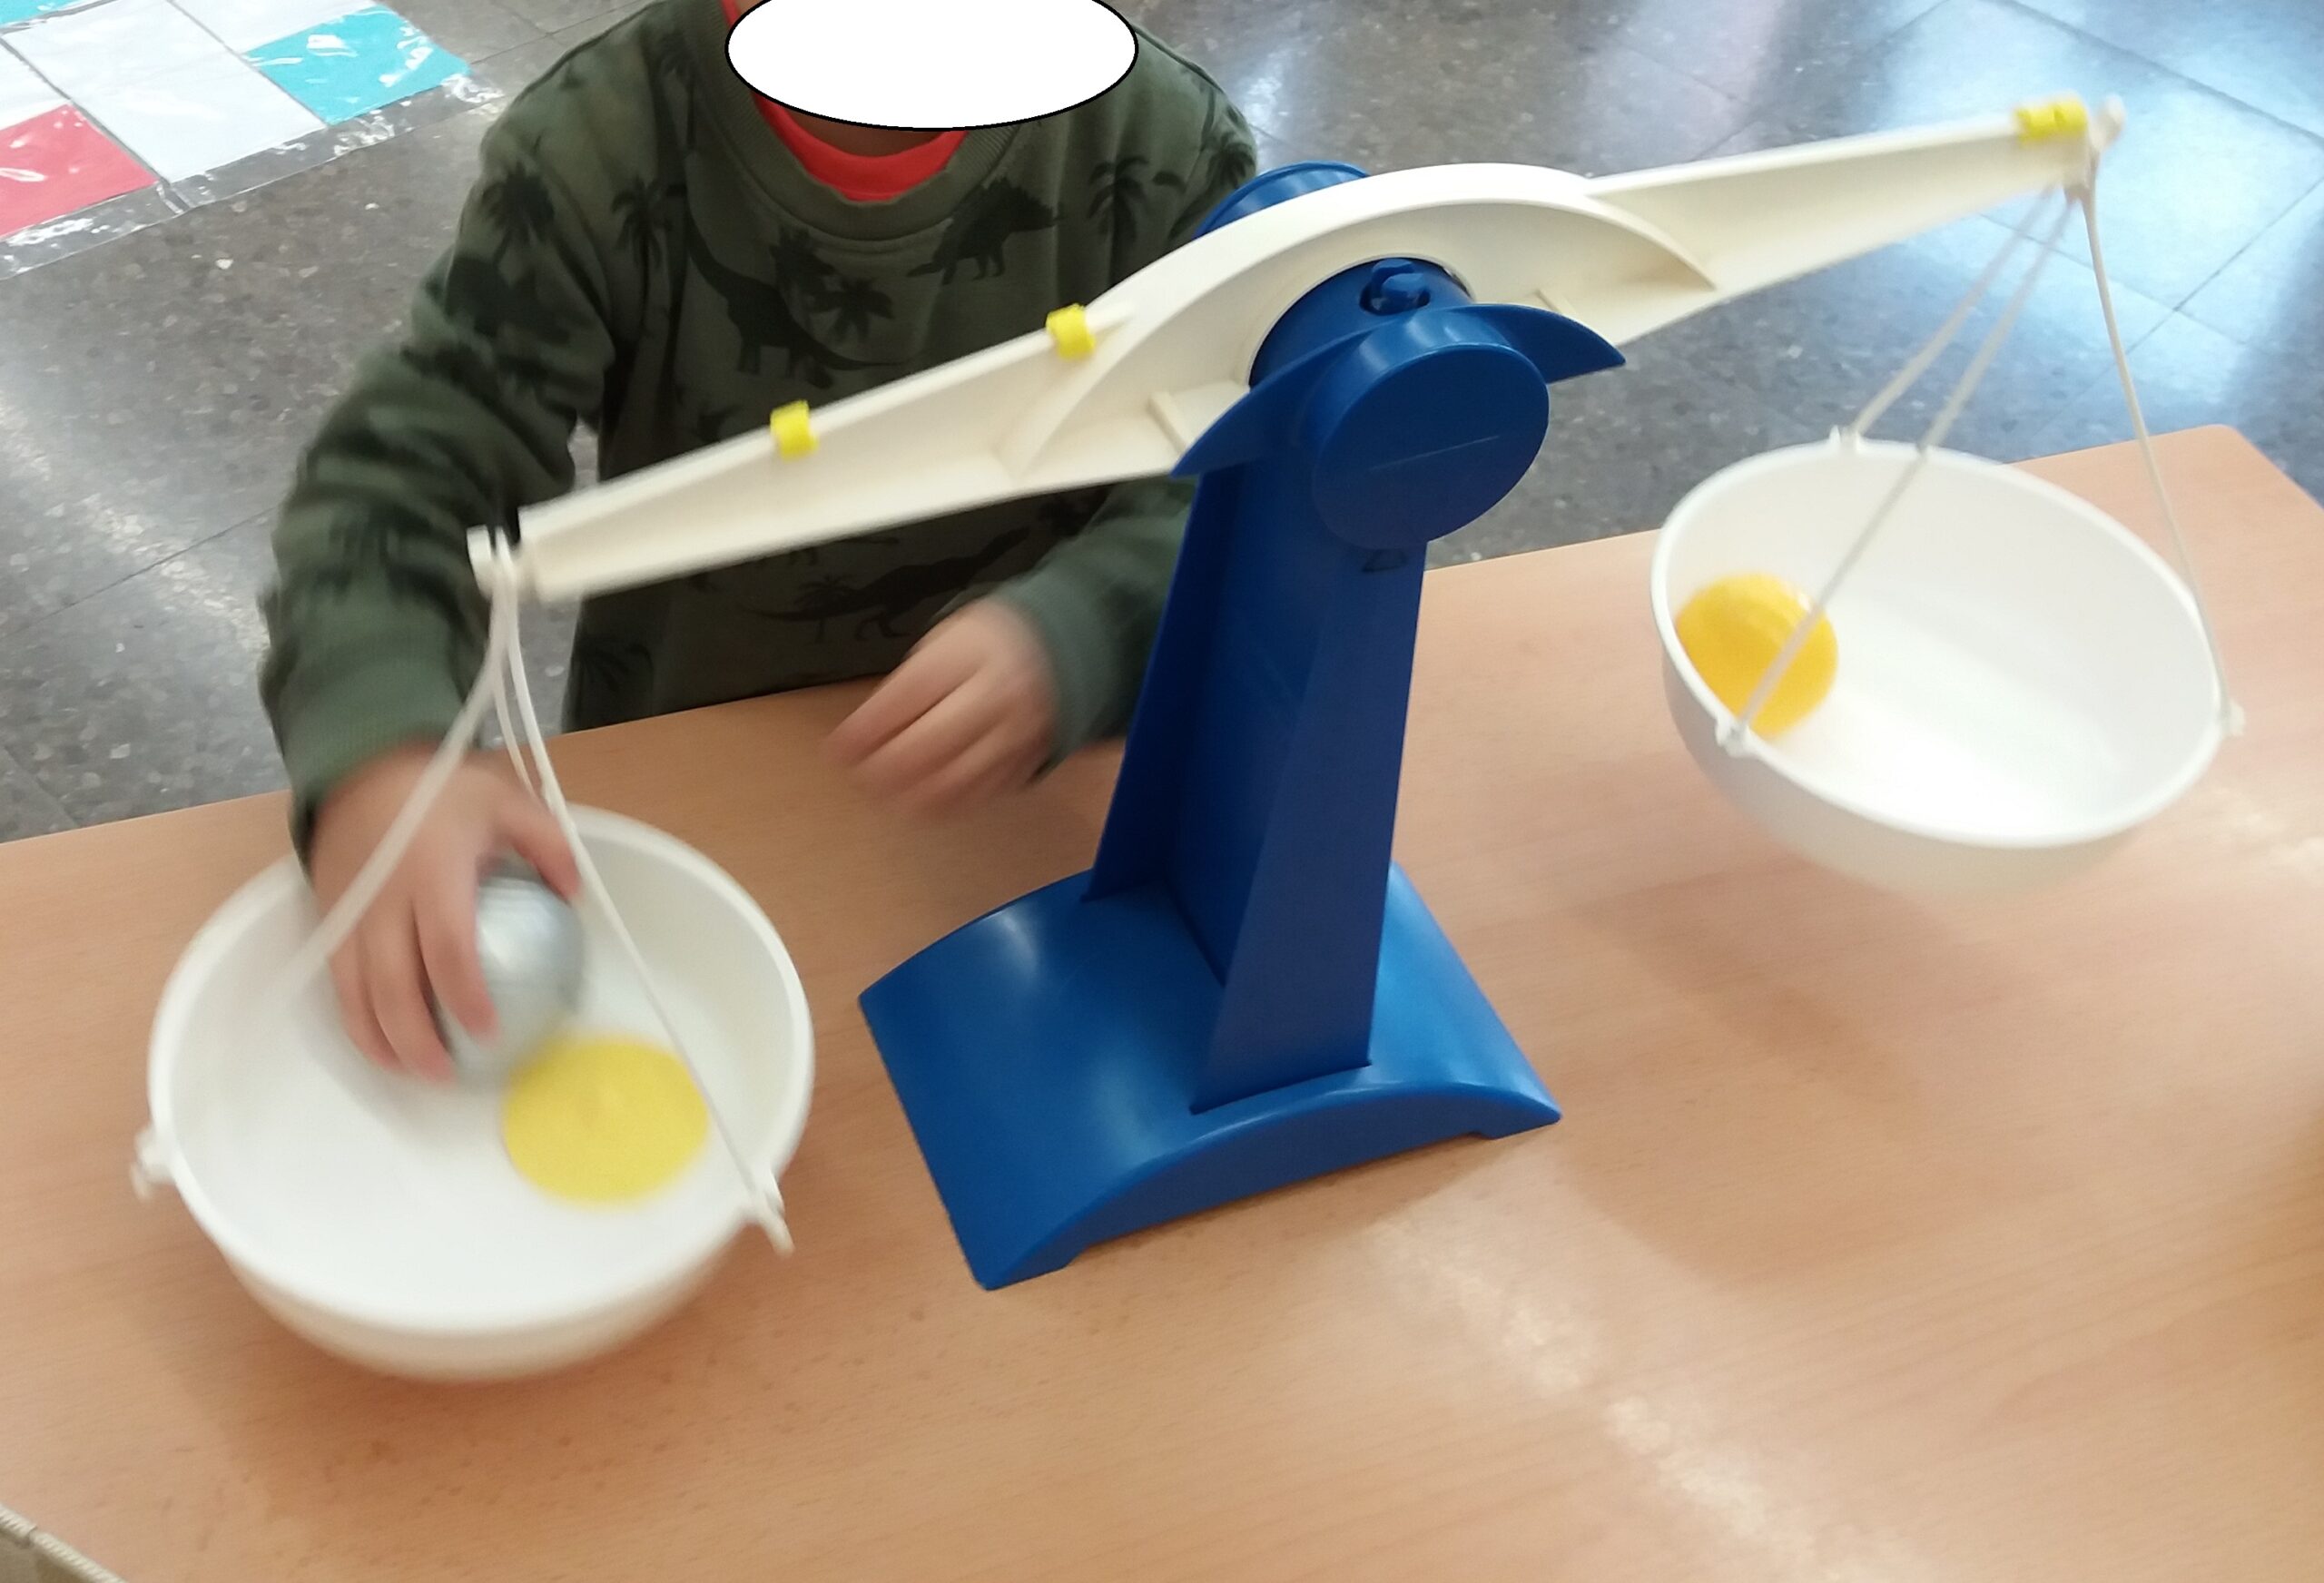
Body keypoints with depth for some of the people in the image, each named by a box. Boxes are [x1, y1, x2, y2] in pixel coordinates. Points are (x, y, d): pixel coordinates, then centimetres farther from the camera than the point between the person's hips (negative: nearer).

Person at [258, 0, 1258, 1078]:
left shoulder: (1157, 139, -12)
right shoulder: (601, 143, -13)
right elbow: (409, 464, -17)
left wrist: (1073, 641, -41)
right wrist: (377, 746, -39)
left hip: (1041, 799, 1)